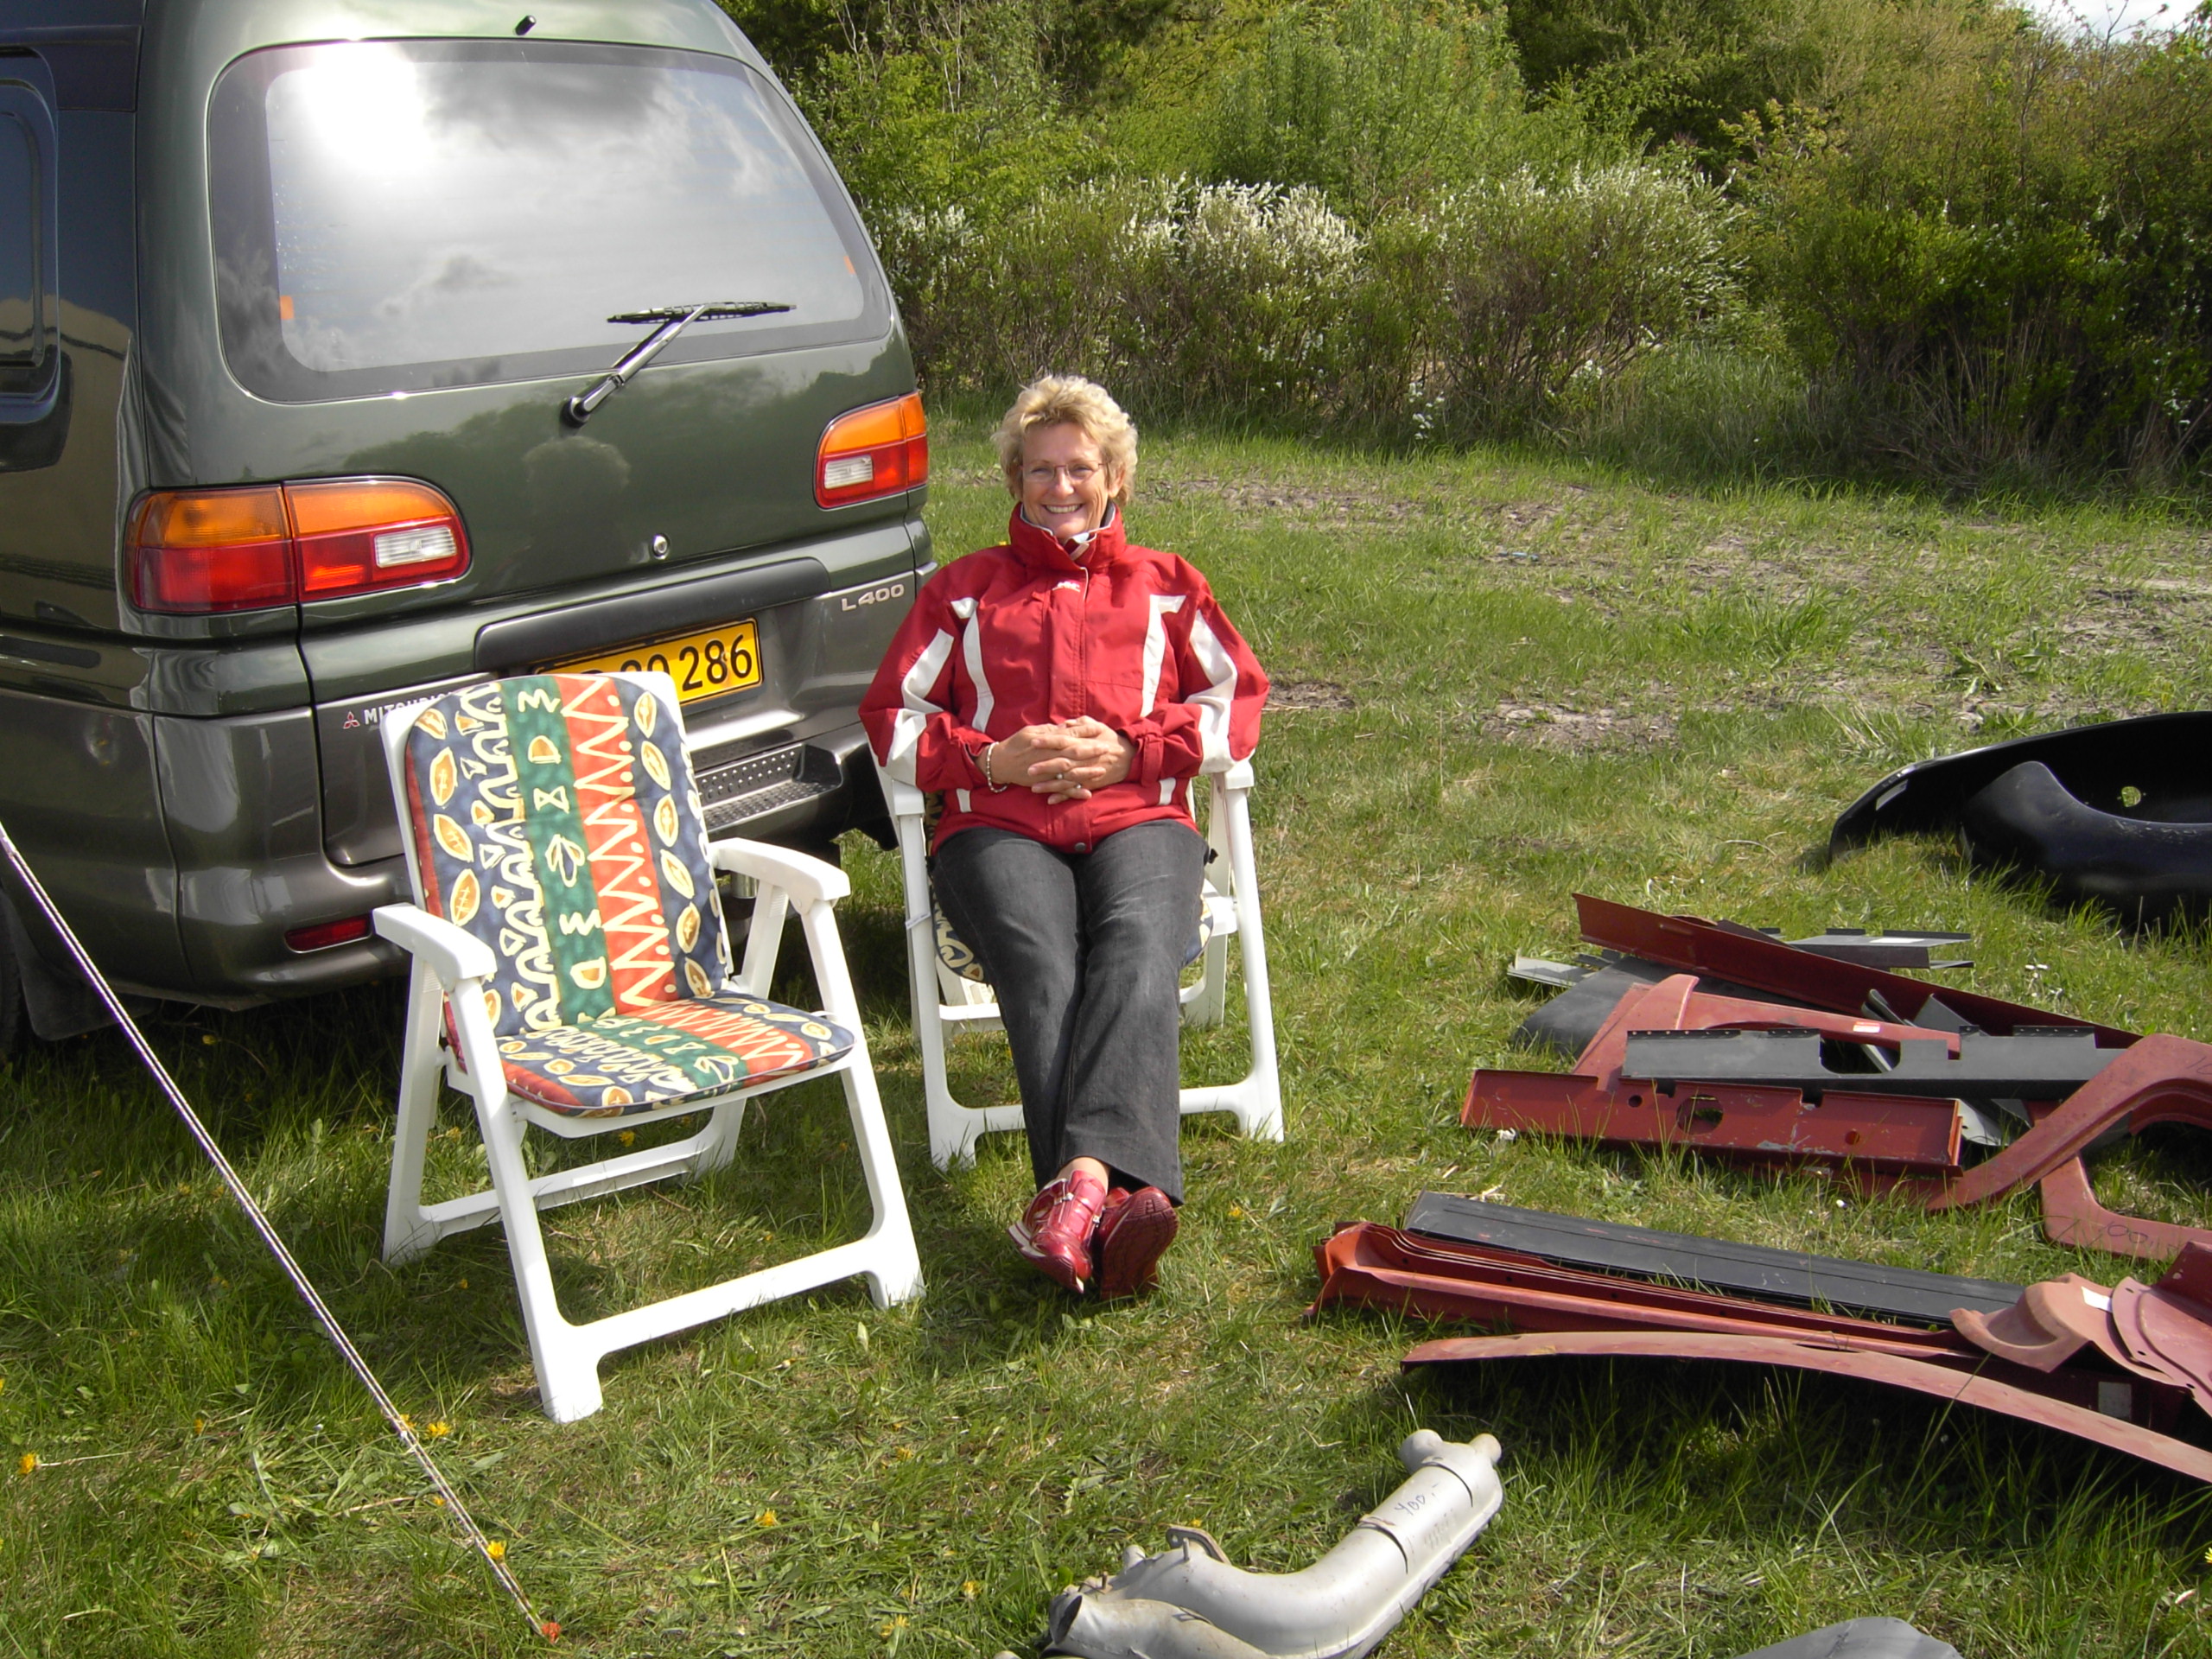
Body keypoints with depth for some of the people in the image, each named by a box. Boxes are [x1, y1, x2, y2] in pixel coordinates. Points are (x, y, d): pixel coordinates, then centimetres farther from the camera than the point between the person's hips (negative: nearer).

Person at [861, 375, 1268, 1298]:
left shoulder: (1163, 585, 28)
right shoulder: (965, 588, 28)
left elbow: (1236, 701, 18)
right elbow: (892, 714, 21)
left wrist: (1129, 751, 0)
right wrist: (993, 760, 1)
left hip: (1139, 817, 0)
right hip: (998, 828, 0)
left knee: (1137, 948, -36)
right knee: (1044, 969, -34)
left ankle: (1079, 1185, -56)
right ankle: (1113, 1205, -53)